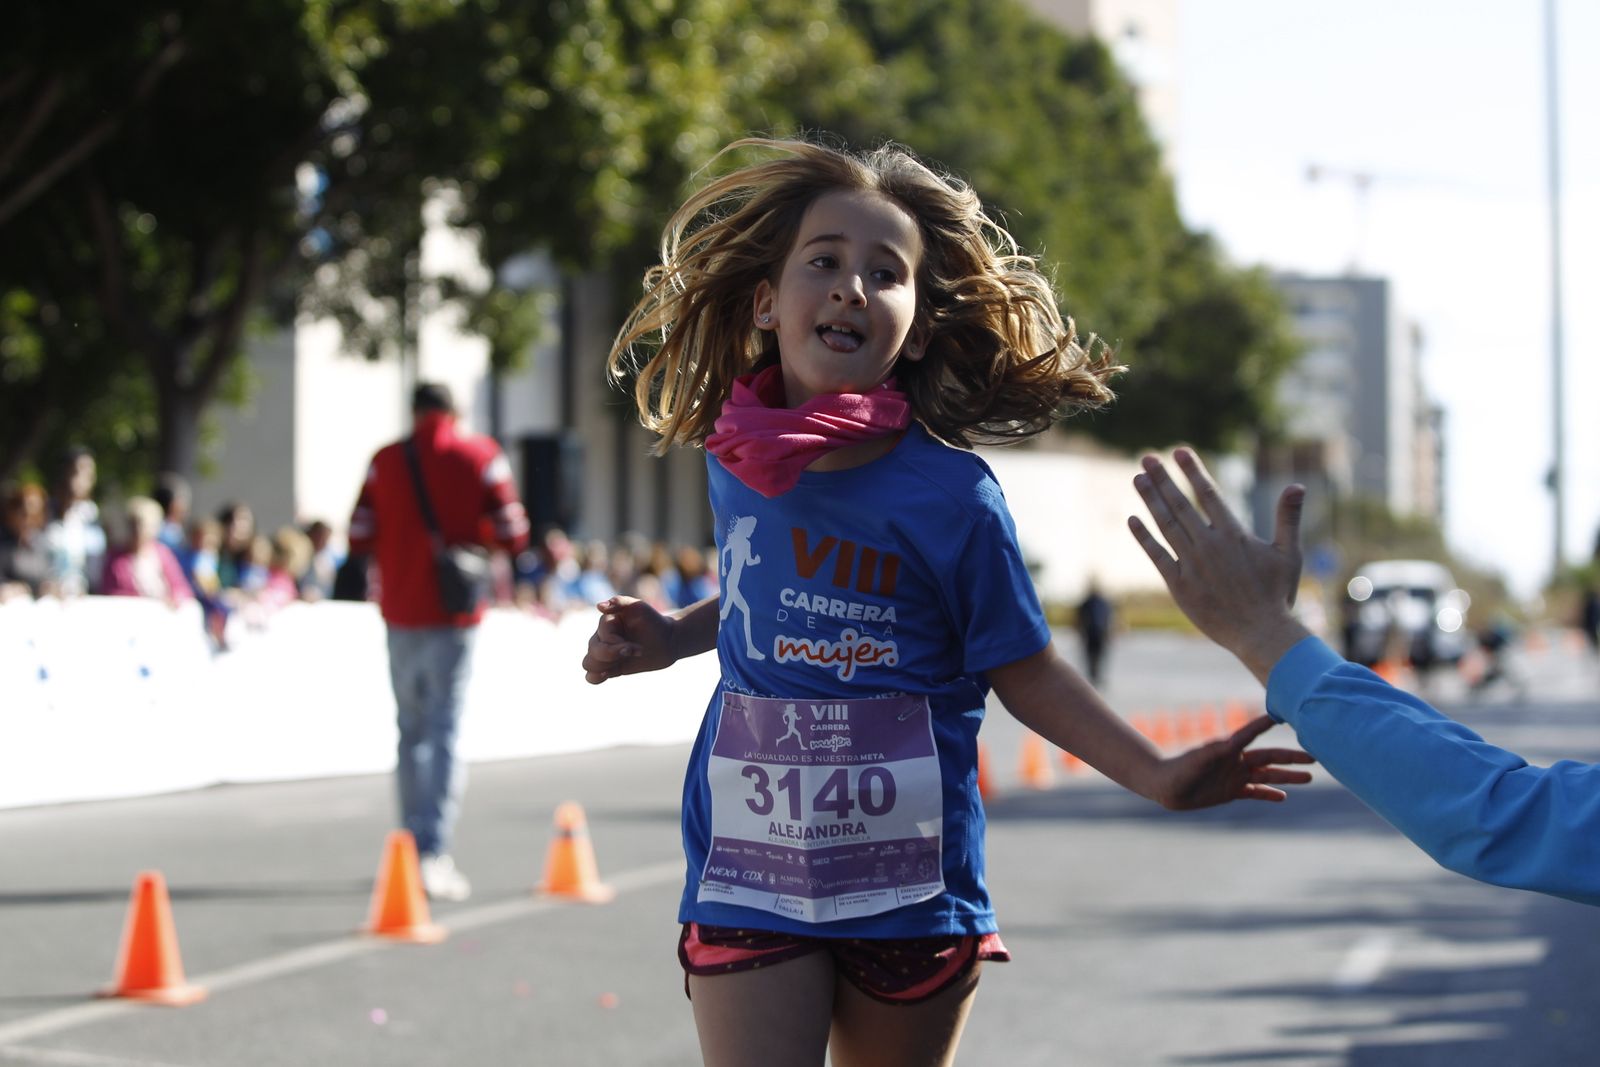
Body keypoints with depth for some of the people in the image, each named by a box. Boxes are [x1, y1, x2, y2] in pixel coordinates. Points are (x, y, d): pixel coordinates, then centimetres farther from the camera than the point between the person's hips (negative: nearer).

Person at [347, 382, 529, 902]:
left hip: (402, 612, 2)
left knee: (411, 730, 15)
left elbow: (359, 539, -1)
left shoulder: (386, 461, 2)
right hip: (455, 615, -2)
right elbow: (511, 536, -6)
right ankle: (434, 853, -12)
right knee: (445, 731, -3)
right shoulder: (482, 457, -2)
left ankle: (416, 846, 20)